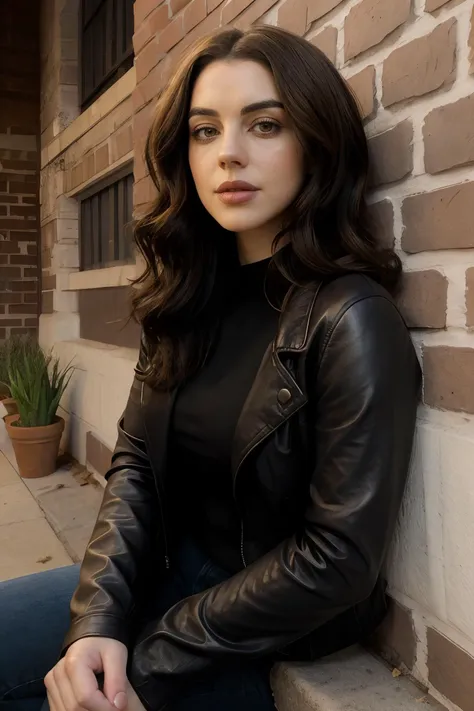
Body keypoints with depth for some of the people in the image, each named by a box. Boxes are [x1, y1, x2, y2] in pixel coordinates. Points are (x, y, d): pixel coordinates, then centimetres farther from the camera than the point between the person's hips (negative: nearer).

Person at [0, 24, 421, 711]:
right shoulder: (192, 295, 0)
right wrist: (98, 620, -18)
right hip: (172, 571, 6)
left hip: (274, 629, -5)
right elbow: (135, 462, -3)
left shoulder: (351, 320, -21)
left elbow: (339, 559, -20)